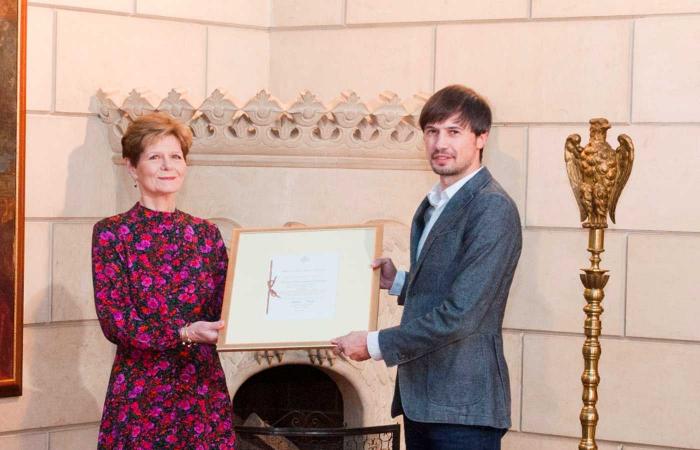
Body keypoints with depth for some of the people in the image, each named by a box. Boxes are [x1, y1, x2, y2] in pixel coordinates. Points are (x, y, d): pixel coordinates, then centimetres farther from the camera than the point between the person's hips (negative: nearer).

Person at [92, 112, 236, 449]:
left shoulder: (206, 233, 9)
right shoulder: (111, 232, -2)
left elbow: (224, 311, 3)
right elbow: (113, 318, -10)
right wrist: (184, 334, -22)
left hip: (203, 388, 3)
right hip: (140, 393, -3)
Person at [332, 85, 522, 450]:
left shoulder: (493, 209, -14)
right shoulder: (431, 207, 15)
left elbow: (461, 314, -20)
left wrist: (376, 344, -15)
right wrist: (398, 282, 6)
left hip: (464, 407, -8)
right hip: (421, 399, 8)